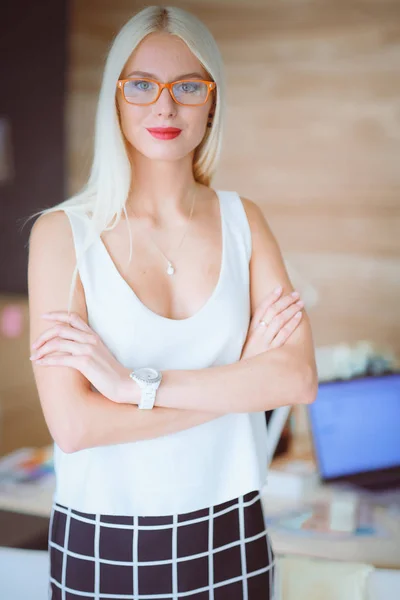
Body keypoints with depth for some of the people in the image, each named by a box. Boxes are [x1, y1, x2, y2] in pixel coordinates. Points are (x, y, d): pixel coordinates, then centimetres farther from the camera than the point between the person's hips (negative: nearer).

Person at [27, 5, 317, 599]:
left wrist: (135, 383, -19)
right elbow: (74, 424, -19)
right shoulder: (63, 232, -10)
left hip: (230, 539, 3)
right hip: (102, 548, -2)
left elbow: (299, 378, -12)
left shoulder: (242, 220, 0)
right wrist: (241, 376, -15)